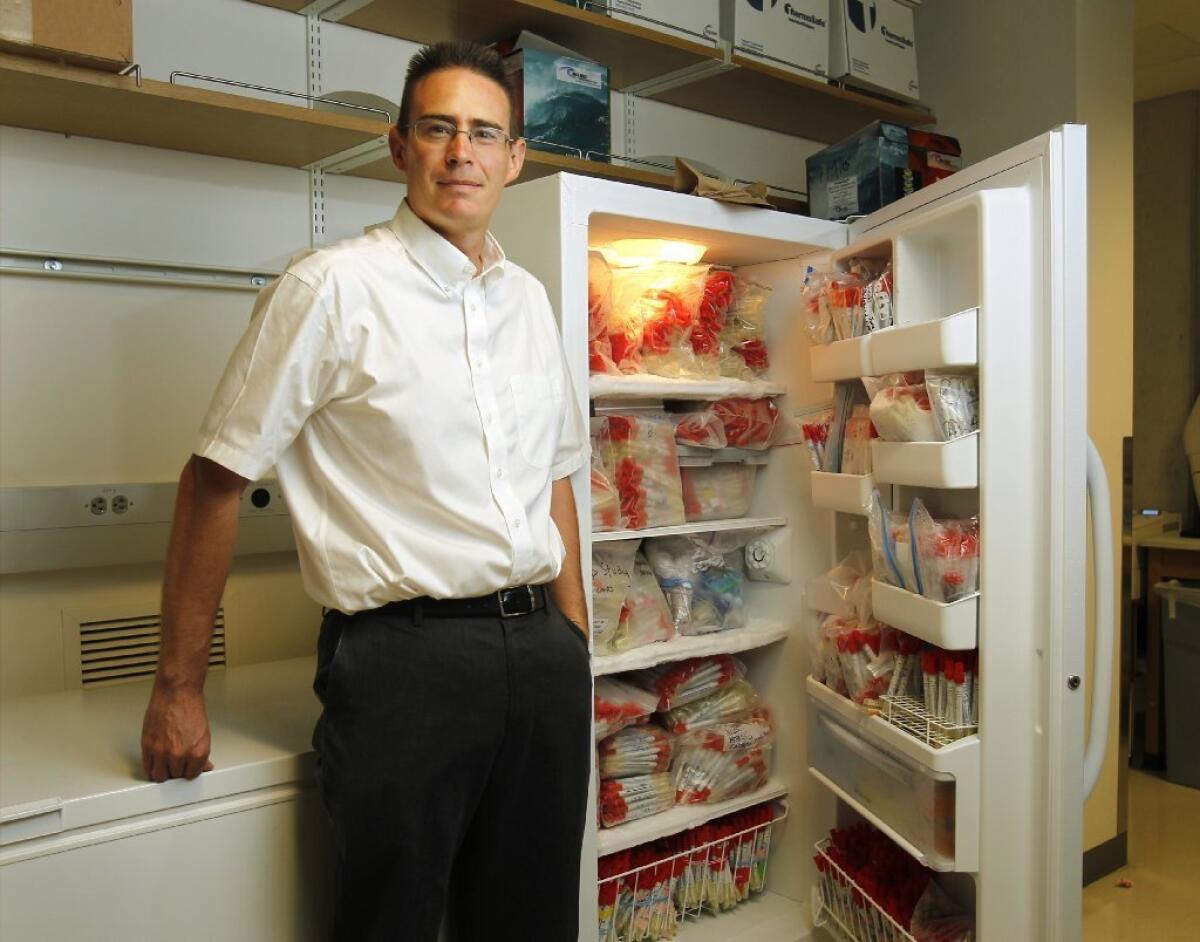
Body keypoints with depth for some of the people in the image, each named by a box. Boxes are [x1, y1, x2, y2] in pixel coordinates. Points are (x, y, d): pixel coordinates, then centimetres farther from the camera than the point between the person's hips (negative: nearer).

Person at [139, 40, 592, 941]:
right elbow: (217, 478, -5)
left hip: (540, 649, 6)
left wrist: (576, 642, 13)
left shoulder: (530, 299, 11)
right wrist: (178, 688, -3)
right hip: (403, 653, -5)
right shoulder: (331, 288, -6)